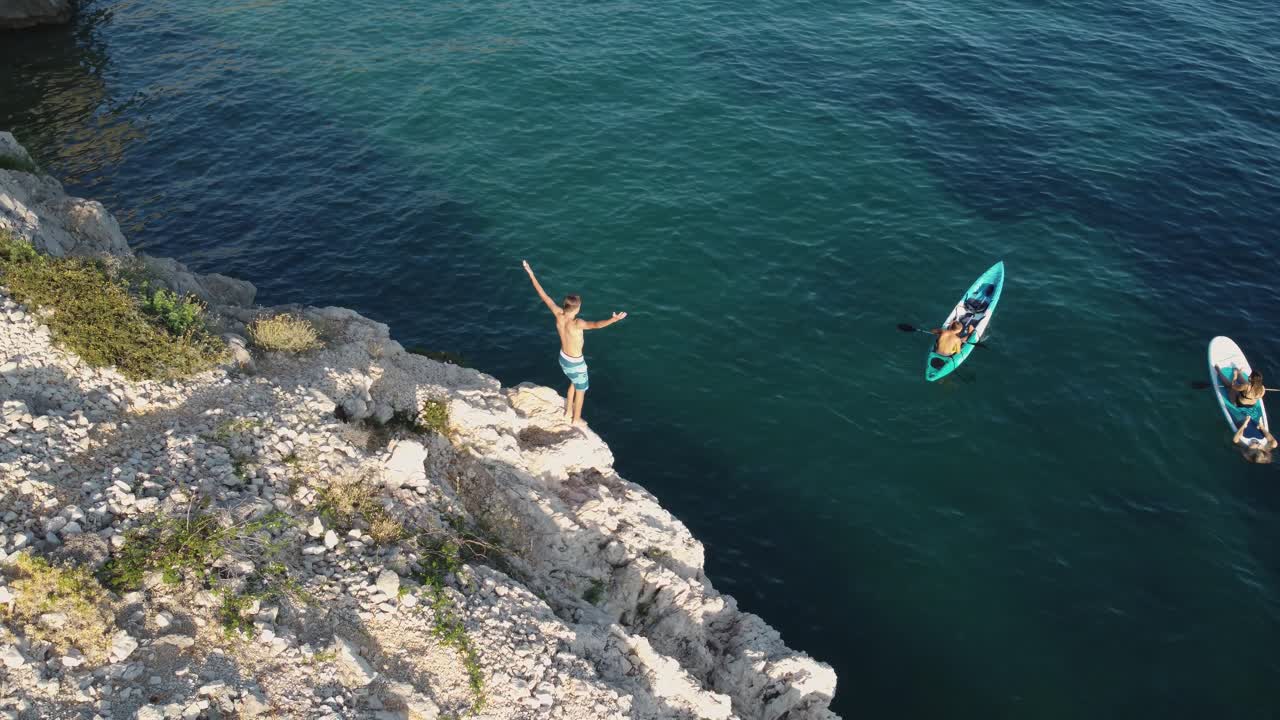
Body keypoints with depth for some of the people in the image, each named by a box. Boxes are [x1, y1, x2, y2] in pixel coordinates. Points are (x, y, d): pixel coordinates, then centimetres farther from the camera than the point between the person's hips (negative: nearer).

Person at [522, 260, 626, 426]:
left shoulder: (558, 315, -21)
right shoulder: (576, 323, -38)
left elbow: (543, 294, -17)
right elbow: (596, 325, -56)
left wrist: (531, 274, -12)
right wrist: (614, 319, -68)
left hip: (563, 358, 7)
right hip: (576, 363, -7)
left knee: (573, 383, 33)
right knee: (581, 390, 20)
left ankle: (568, 412, 50)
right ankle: (576, 420, 39)